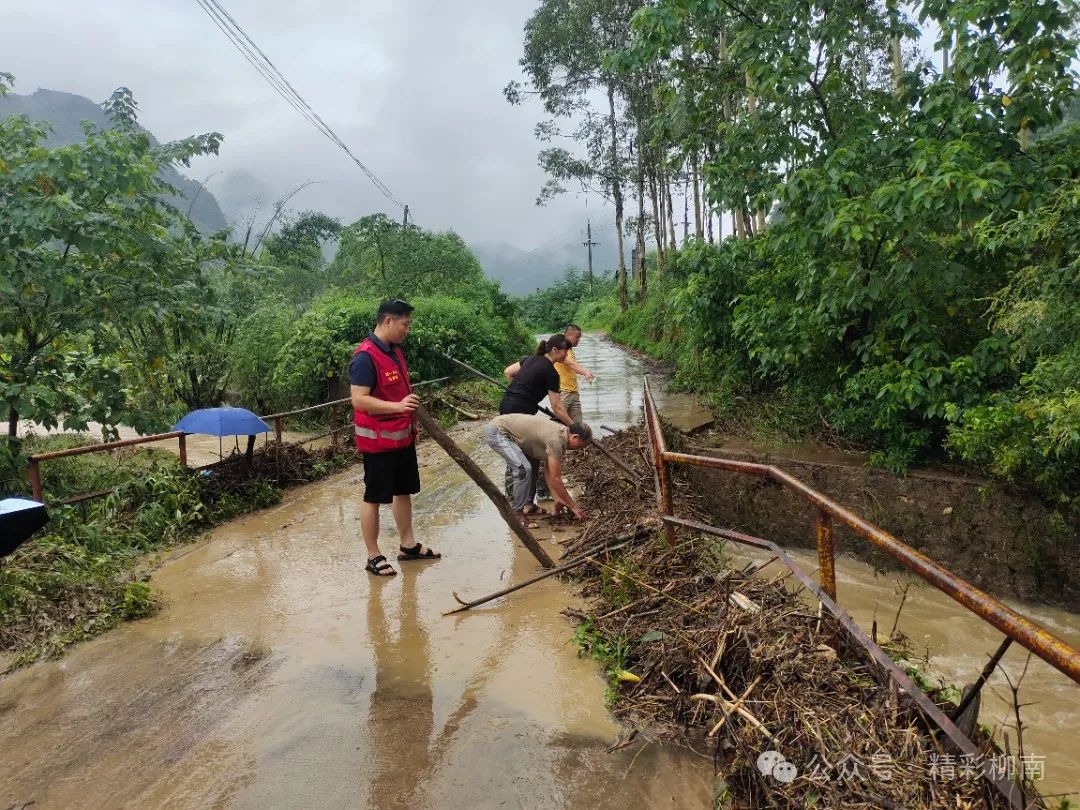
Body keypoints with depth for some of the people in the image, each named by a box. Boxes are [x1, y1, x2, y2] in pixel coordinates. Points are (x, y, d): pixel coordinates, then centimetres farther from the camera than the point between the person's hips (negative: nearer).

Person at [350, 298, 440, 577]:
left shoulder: (394, 351, 10)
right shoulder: (365, 357, -19)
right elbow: (359, 399, -25)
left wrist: (412, 416, 21)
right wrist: (398, 406, -34)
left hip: (403, 437, 9)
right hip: (378, 441, -9)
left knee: (404, 491, 17)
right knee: (374, 497, 3)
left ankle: (408, 545, 31)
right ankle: (373, 557, 15)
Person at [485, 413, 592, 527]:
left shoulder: (560, 432, 5)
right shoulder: (556, 440, -24)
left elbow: (548, 470, 11)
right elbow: (555, 479, -20)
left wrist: (557, 498, 9)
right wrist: (573, 507, -12)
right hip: (496, 432, -10)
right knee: (524, 469, -22)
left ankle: (527, 505, 24)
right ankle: (517, 514, -8)